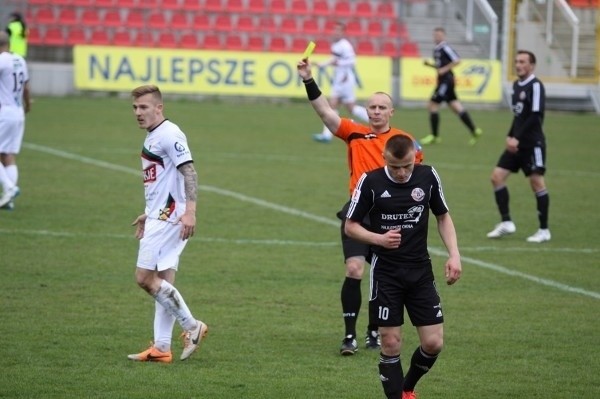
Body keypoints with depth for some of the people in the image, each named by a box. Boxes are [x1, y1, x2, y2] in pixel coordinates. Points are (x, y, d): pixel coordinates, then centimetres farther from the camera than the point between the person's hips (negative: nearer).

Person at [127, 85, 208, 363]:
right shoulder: (153, 137, 18)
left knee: (145, 277, -11)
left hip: (169, 218, -10)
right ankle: (162, 348, 6)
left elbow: (189, 171, -21)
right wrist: (148, 214, 30)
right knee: (163, 281, 7)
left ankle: (191, 326, -4)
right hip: (160, 216, 10)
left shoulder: (169, 135, -13)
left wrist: (190, 210, -30)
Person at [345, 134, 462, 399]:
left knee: (433, 343, 0)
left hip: (420, 271, 2)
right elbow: (350, 226, -1)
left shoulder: (428, 176, -3)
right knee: (391, 344, -4)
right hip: (385, 274, -2)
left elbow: (443, 216, 11)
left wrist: (454, 254, -2)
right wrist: (379, 238, -19)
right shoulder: (370, 182, -10)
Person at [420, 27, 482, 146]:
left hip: (446, 80, -10)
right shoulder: (437, 50, 14)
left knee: (433, 104, -7)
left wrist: (444, 69, -21)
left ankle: (434, 136, 0)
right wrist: (429, 64, 9)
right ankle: (474, 130, 12)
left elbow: (457, 60, -20)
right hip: (443, 81, 10)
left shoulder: (445, 48, -14)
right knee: (455, 106, 9)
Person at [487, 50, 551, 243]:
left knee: (537, 183, -4)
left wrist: (517, 138, -19)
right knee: (497, 176, 1)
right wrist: (510, 137, 7)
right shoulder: (516, 85, 12)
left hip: (532, 143, -8)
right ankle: (506, 222, 8)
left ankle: (544, 230, 4)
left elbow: (535, 116, -18)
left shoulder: (535, 86, -12)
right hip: (517, 143, 8)